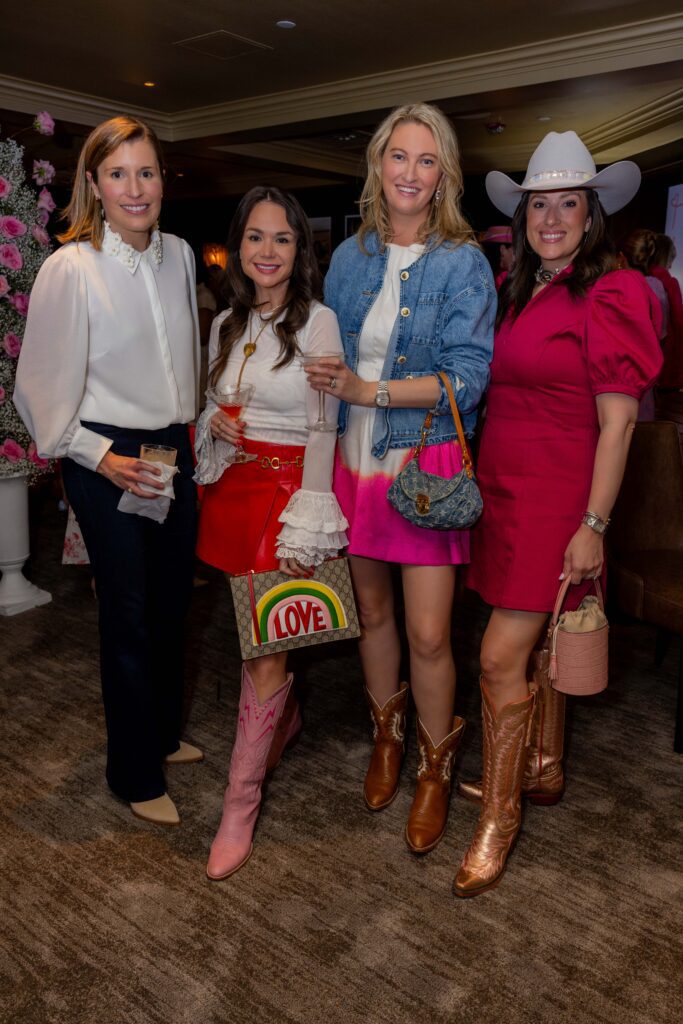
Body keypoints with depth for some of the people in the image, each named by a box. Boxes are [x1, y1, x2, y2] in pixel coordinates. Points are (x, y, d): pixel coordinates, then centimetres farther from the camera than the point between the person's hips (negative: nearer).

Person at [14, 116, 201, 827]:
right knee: (128, 614, 1)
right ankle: (134, 775, 21)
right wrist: (102, 458, -16)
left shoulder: (178, 256, 6)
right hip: (107, 461, -6)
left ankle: (162, 734, 37)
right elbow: (45, 388, -9)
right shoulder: (70, 268, -12)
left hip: (174, 449, 6)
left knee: (171, 602, 14)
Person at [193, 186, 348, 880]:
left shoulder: (318, 321, -6)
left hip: (290, 484, -6)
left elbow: (323, 428, -9)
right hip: (233, 484, 6)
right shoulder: (227, 323, 11)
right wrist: (213, 424, -5)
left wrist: (306, 526, -14)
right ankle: (285, 719, 45)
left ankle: (239, 810, 4)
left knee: (266, 647, -6)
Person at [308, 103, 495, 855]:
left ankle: (434, 771, 21)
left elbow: (467, 378, -12)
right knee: (370, 609, 15)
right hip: (356, 460, 4)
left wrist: (369, 391, -17)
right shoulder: (349, 258, 9)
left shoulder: (462, 263, -4)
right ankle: (386, 737, 38)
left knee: (428, 634, -3)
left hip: (425, 463, -4)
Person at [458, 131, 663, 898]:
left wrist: (593, 525, -16)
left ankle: (498, 818, 10)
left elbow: (617, 422, -13)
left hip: (556, 494, -7)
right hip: (502, 486, 7)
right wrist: (481, 484, 8)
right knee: (538, 643, 17)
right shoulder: (515, 294, 12)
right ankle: (544, 769, 35)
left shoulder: (608, 296, -9)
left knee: (501, 657, -7)